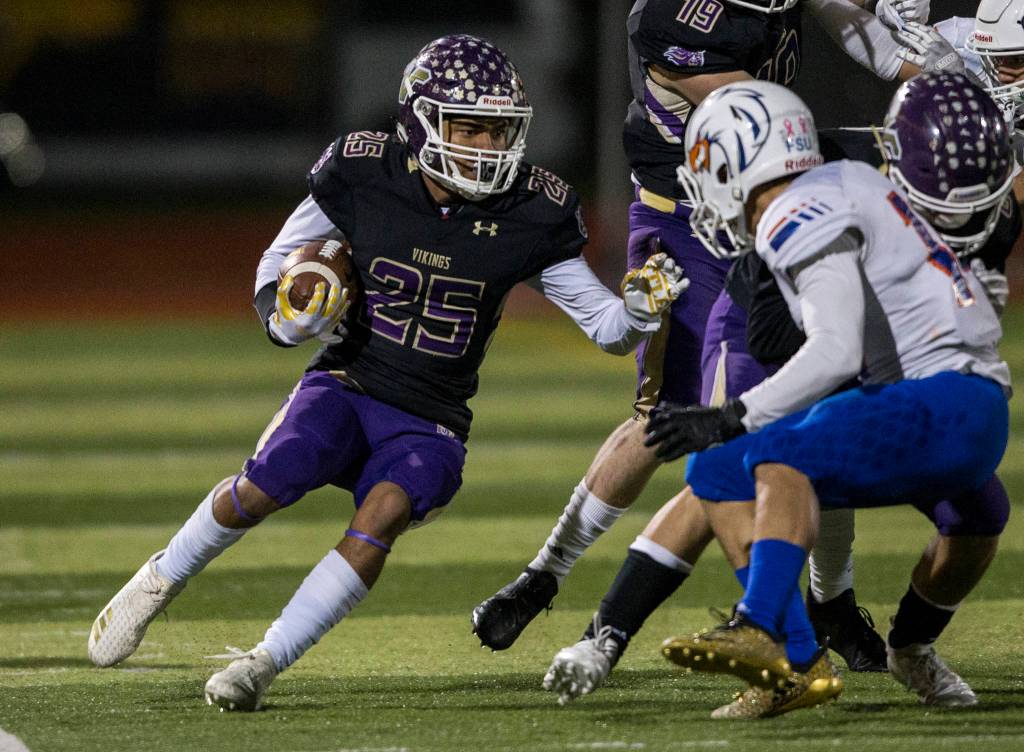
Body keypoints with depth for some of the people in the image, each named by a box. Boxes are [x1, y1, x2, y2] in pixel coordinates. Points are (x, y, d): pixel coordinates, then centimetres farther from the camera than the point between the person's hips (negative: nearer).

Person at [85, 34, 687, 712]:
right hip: (346, 387, 0)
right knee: (267, 485, -28)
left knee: (384, 513, -30)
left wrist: (640, 308, -22)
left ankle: (266, 663, -18)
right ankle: (161, 580, 1)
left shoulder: (529, 215, -7)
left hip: (428, 430, 1)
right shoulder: (360, 177, -7)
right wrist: (290, 318, -14)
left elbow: (606, 327, 0)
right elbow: (276, 268, 8)